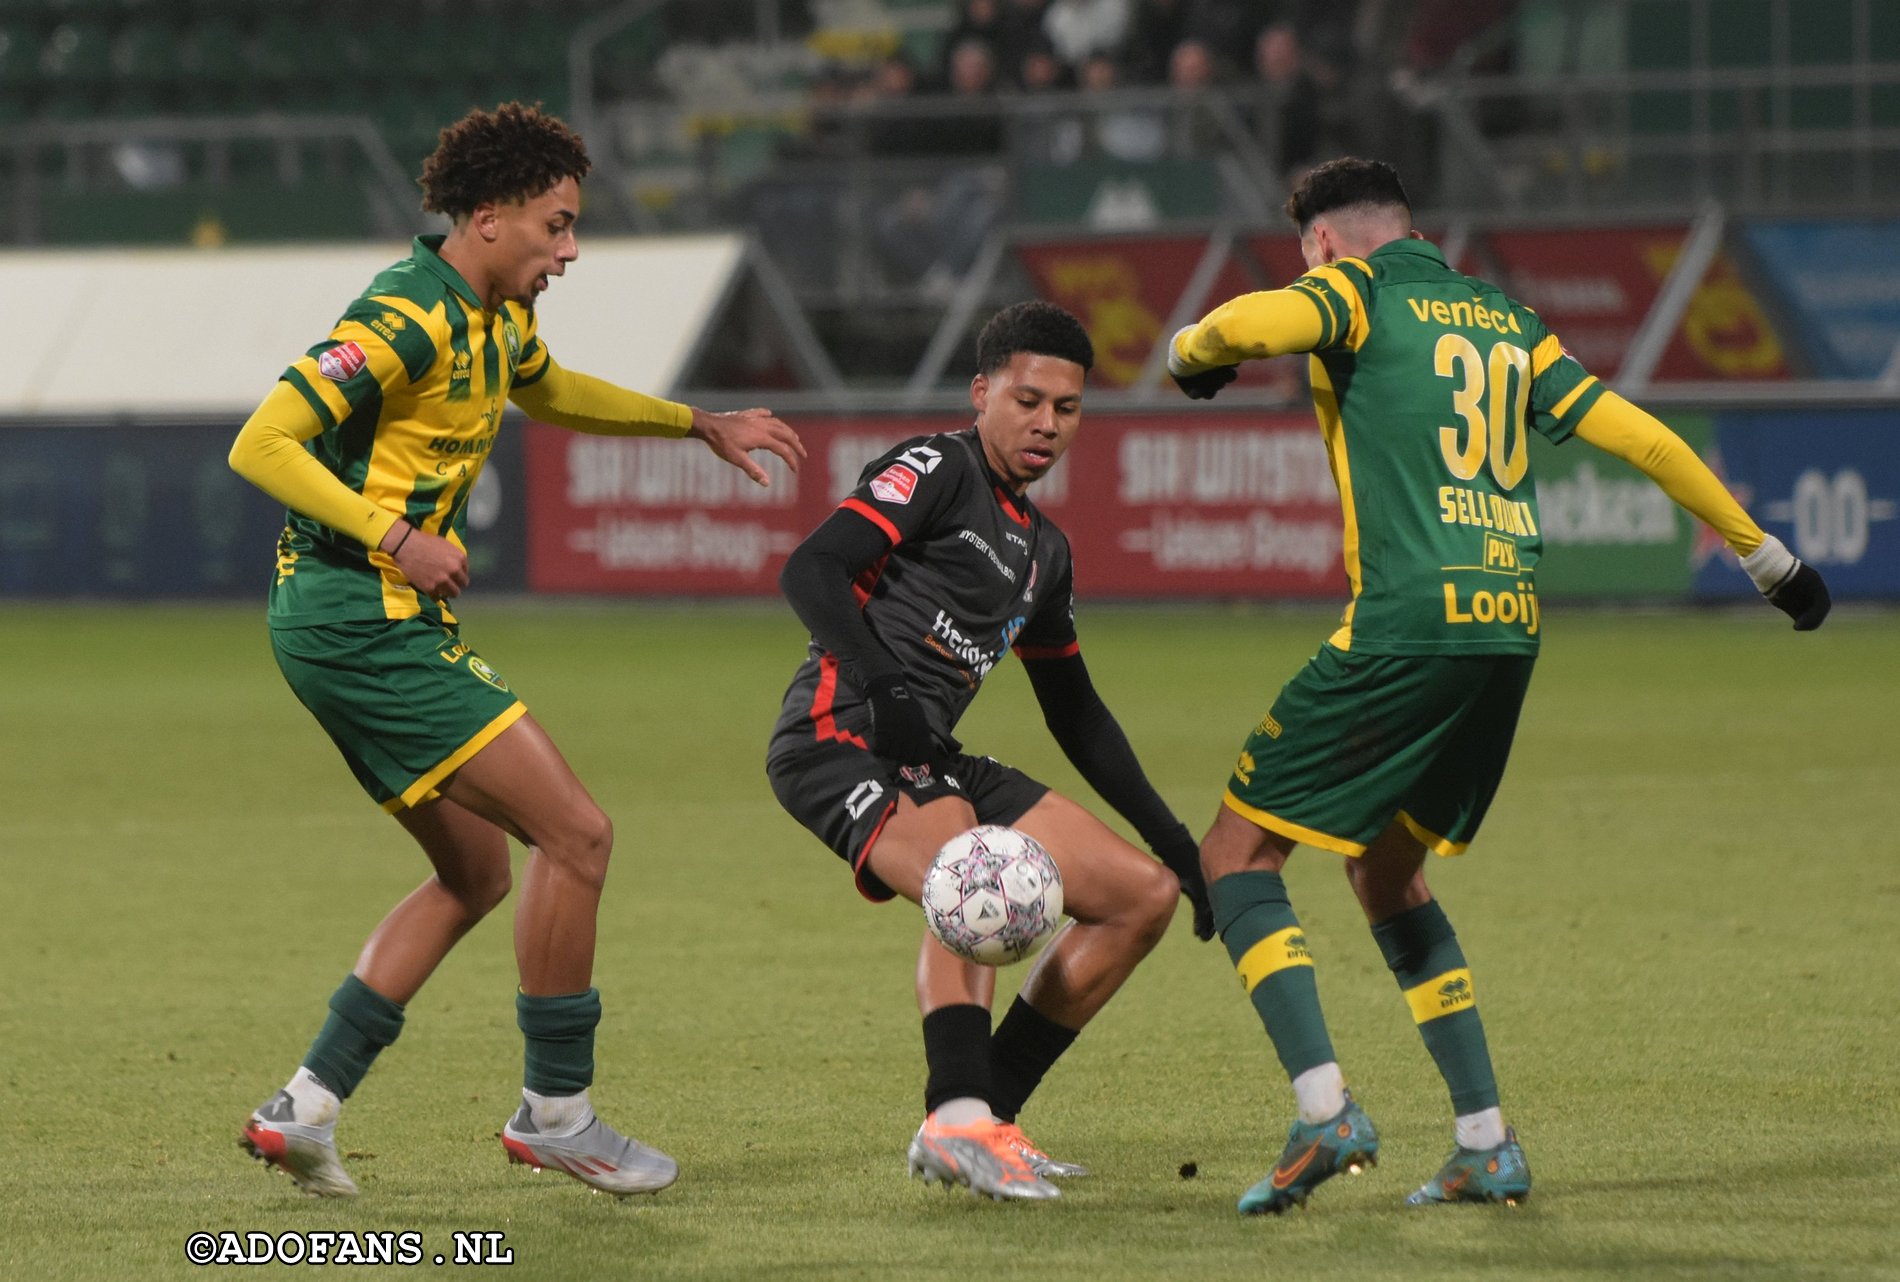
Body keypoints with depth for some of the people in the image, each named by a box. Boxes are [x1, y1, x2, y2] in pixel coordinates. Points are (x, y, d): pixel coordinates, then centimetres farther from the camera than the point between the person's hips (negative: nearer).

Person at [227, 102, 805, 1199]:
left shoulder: (494, 317, 12)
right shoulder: (407, 319, -18)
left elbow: (549, 391, 36)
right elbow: (261, 446, -24)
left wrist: (702, 425, 34)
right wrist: (396, 538, -28)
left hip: (377, 627, 11)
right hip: (364, 623, -11)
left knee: (477, 874, 16)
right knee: (576, 834, -10)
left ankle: (307, 1106, 12)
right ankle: (556, 1108, 1)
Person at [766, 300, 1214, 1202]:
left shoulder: (1043, 551, 22)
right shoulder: (936, 471, -3)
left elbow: (1076, 714, 30)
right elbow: (810, 570, -17)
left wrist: (1168, 836, 26)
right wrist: (881, 689, -31)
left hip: (928, 757, 9)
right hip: (839, 736, -9)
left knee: (1142, 893, 4)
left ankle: (974, 1124, 1)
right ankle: (961, 1120, -38)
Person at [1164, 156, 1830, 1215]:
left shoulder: (1356, 293, 3)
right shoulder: (1504, 318, 20)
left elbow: (1243, 325, -19)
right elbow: (1639, 435, 20)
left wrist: (1191, 355, 6)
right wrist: (1768, 555, 27)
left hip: (1407, 627, -7)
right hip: (1512, 629, 7)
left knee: (1239, 857, 1)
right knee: (1389, 876, 22)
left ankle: (1325, 1113, -15)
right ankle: (1488, 1146, 14)